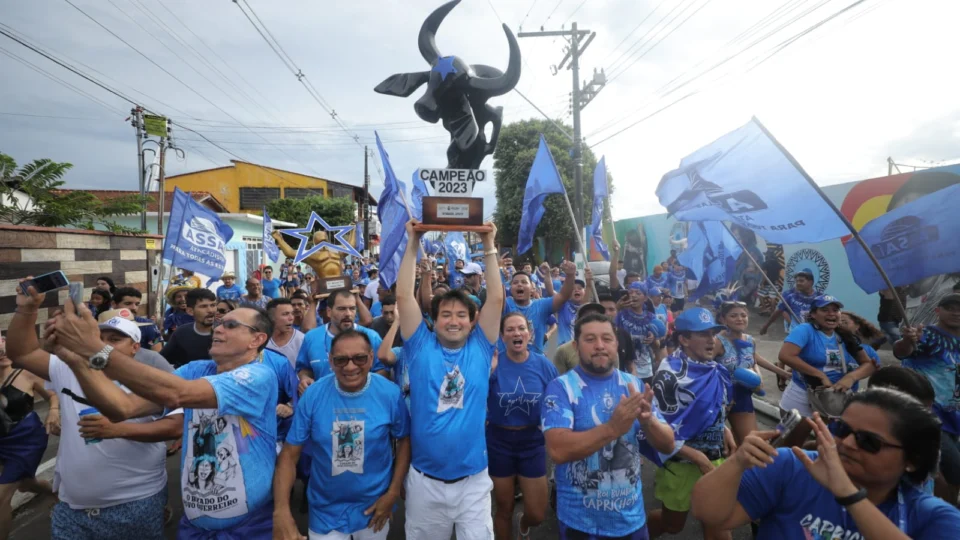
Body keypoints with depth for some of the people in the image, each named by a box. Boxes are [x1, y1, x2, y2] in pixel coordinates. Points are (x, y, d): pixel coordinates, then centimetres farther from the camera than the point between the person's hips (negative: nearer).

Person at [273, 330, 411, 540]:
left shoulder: (390, 394, -15)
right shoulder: (312, 395, -15)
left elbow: (405, 440, -3)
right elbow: (289, 454, -12)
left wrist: (393, 493, -8)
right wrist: (281, 510, -23)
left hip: (374, 504, 0)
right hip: (326, 509, 0)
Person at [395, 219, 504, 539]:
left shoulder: (480, 348, -2)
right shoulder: (421, 348, -4)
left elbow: (496, 299, -7)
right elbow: (404, 296, -9)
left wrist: (489, 246, -8)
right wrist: (413, 243, -10)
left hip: (473, 480, 0)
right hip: (424, 480, 0)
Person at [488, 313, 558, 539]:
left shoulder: (544, 365, -9)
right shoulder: (493, 365, -13)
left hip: (533, 441, 1)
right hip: (499, 441, -1)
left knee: (537, 514, 9)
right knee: (504, 510, 15)